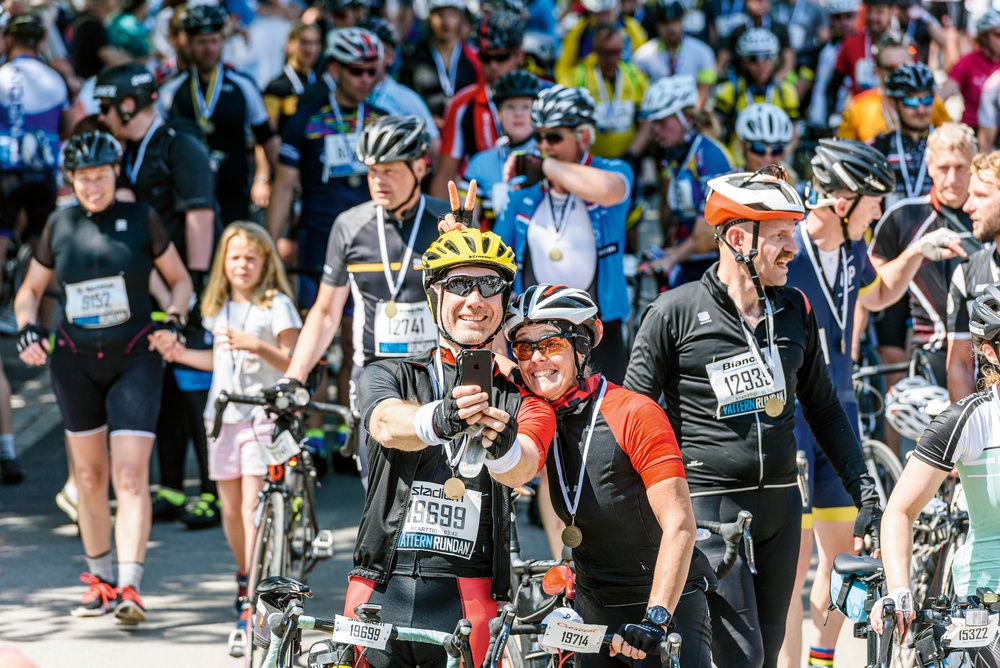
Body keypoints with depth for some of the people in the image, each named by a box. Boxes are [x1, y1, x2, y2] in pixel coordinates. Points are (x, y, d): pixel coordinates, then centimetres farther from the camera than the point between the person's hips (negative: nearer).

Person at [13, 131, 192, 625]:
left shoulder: (141, 219, -3)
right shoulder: (59, 226, 3)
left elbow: (180, 279, 6)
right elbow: (30, 290, 13)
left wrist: (174, 321, -12)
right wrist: (27, 329, -5)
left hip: (135, 360, -3)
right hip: (75, 362, 3)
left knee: (131, 474, -13)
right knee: (89, 475, 9)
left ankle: (129, 588, -18)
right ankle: (100, 580, 23)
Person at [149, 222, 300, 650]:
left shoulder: (276, 305, -4)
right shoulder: (219, 308, 15)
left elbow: (292, 362, -10)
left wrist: (258, 346, -25)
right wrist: (182, 354, 15)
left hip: (263, 416, -6)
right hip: (223, 415, 6)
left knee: (253, 506, -13)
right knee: (230, 508, 8)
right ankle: (245, 577, 30)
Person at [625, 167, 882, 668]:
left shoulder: (794, 311, 8)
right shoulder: (675, 313, -7)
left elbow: (823, 407, 17)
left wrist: (865, 493, 11)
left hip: (780, 506, 6)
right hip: (709, 507, -6)